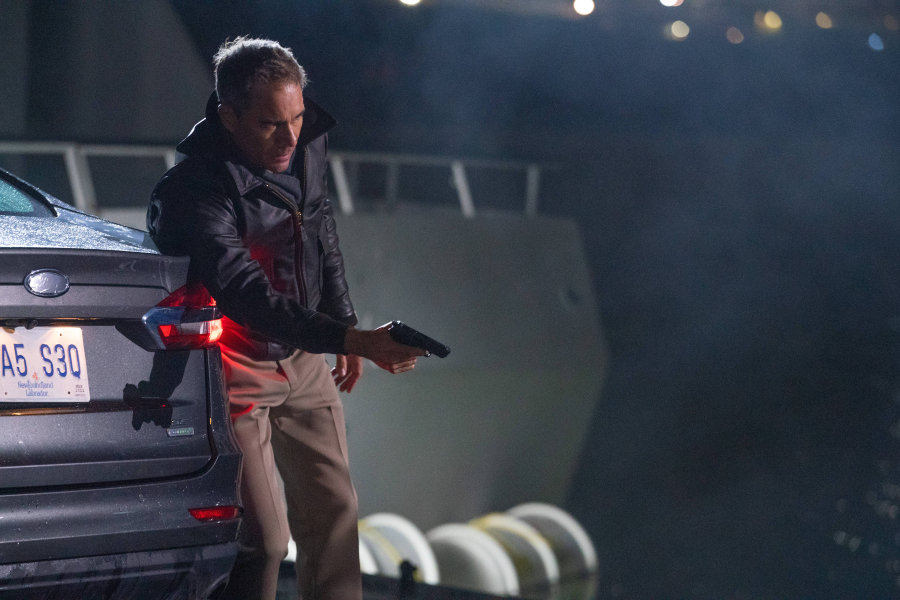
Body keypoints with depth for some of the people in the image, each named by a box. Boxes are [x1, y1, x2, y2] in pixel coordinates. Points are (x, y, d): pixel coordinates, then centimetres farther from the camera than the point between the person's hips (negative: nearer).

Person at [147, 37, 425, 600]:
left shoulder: (307, 143, -5)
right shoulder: (194, 189, -28)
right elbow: (250, 296, -36)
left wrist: (345, 322, 16)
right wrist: (354, 340, -43)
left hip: (304, 361, 7)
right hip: (236, 371, -7)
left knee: (332, 509, 12)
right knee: (261, 539, -10)